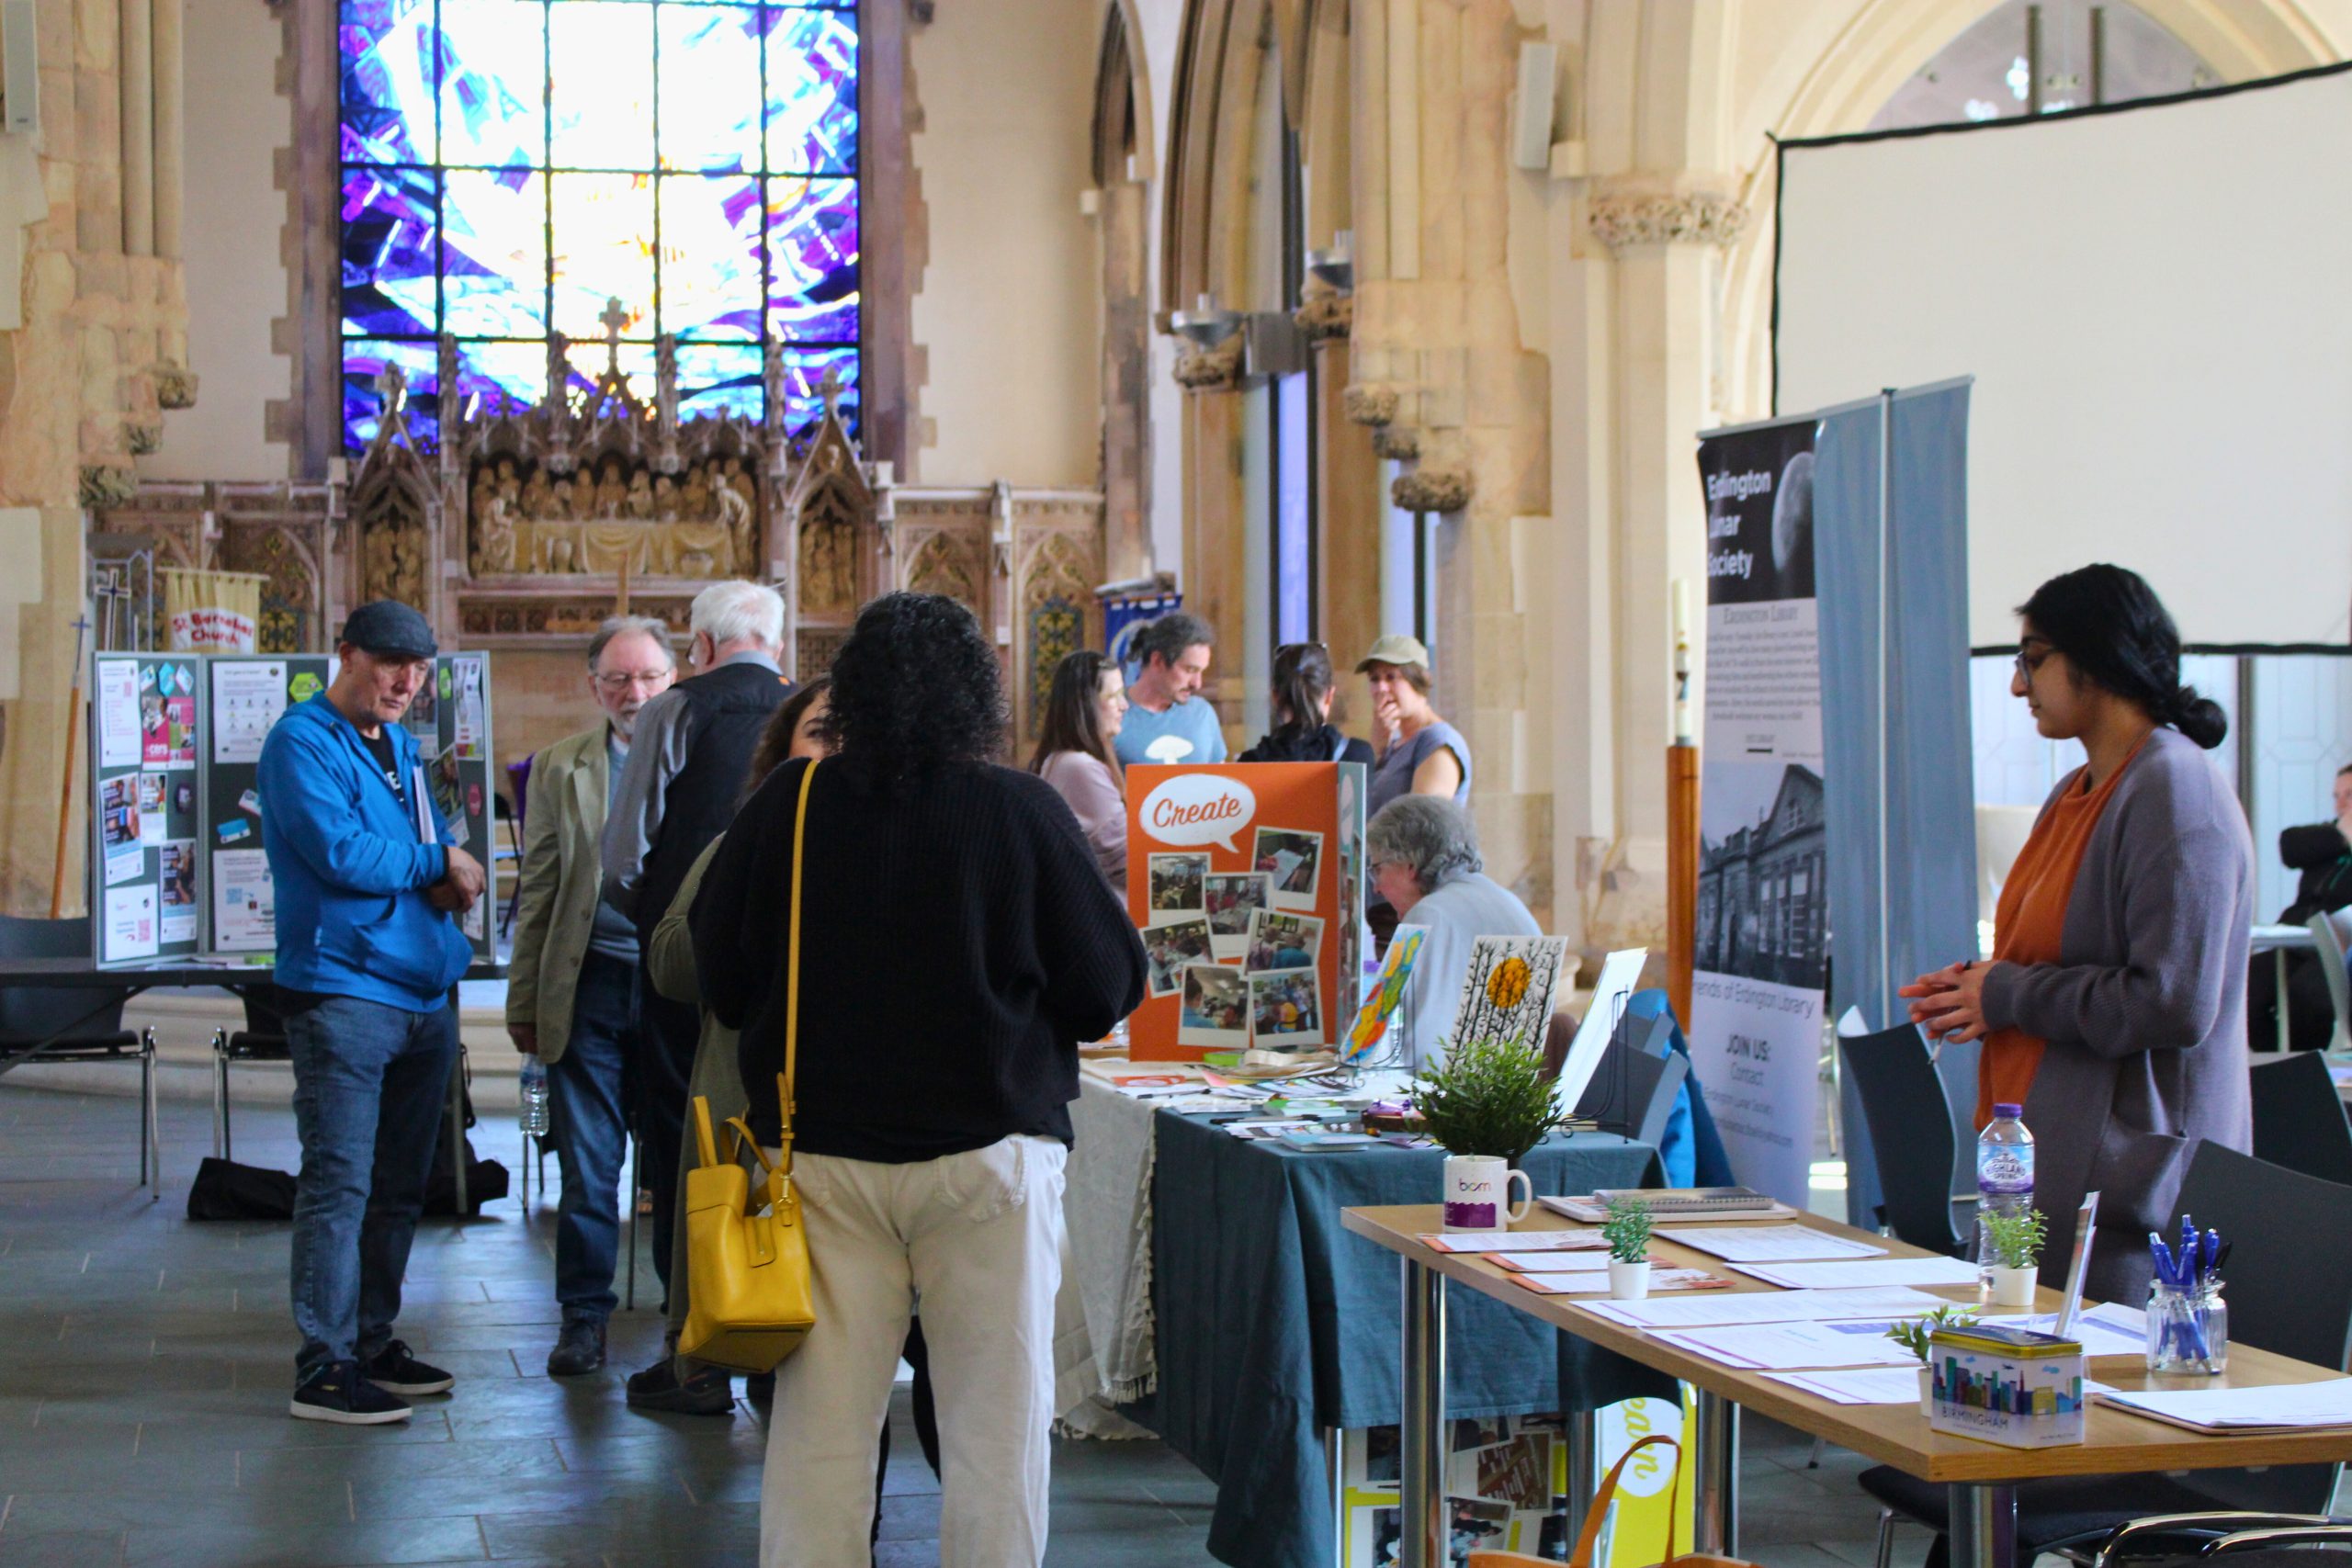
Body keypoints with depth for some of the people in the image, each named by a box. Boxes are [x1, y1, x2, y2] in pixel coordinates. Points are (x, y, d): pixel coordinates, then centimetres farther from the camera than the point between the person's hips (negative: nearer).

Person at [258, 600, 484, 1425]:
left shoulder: (399, 746, 19)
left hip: (424, 988, 9)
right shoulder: (304, 741, -8)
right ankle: (324, 1366, -7)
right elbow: (341, 853, -20)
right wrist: (439, 863, -6)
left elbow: (437, 843, 21)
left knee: (398, 1186, 13)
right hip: (343, 991, -9)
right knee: (339, 1182, -9)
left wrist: (450, 877, -4)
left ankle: (372, 1342, 22)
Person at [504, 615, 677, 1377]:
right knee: (587, 1166, 3)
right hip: (591, 983, 1)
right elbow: (538, 894, 11)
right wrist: (524, 1001, 7)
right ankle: (584, 1316, 14)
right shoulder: (560, 768, 9)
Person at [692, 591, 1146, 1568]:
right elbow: (1110, 991, -2)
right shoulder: (1022, 813, -8)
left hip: (821, 1150, 2)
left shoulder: (785, 807, -3)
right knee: (996, 1423, 6)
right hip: (989, 1149, -2)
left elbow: (720, 984, 6)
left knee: (819, 1424, 9)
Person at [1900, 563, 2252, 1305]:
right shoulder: (2076, 795, 16)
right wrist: (1980, 985, 8)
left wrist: (2009, 995, -12)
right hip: (2046, 1165, 9)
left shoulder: (2176, 791, -14)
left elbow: (2175, 1005, -21)